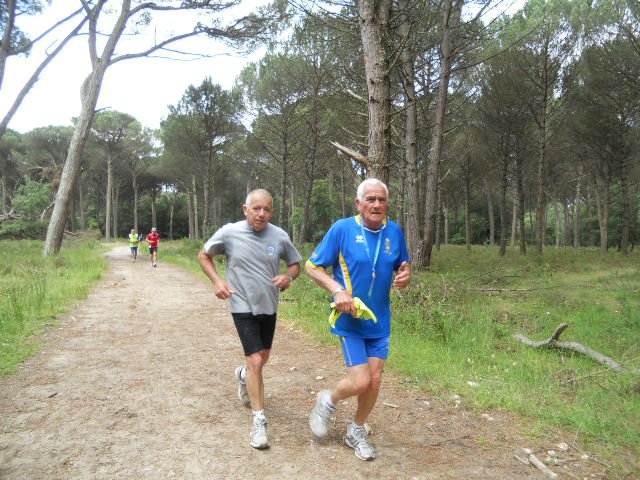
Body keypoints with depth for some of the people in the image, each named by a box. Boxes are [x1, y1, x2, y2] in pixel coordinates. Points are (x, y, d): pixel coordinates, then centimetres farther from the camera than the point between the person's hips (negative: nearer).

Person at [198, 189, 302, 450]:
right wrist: (216, 281, -12)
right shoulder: (229, 233, -13)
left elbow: (295, 264, 6)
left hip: (269, 306, 4)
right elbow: (204, 256, 3)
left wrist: (288, 276, -17)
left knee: (263, 358, 21)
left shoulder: (280, 236, -8)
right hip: (243, 307, -4)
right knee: (255, 361, -11)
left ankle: (244, 374, 56)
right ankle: (259, 421, 3)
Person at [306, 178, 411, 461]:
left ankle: (356, 432, 33)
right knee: (360, 382, -8)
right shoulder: (342, 229, -13)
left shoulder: (394, 232, -1)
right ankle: (328, 401, 26)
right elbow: (312, 266, -8)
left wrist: (404, 277, -14)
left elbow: (401, 269, 10)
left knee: (374, 381, 8)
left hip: (379, 321, 4)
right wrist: (337, 291, -22)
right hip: (349, 319, -4)